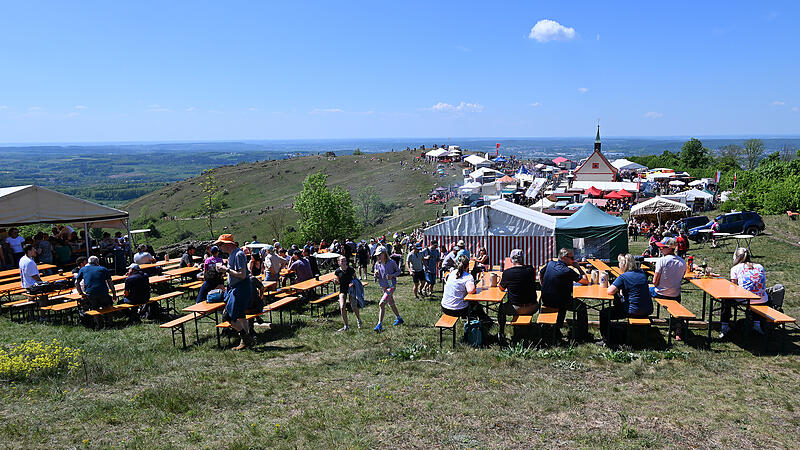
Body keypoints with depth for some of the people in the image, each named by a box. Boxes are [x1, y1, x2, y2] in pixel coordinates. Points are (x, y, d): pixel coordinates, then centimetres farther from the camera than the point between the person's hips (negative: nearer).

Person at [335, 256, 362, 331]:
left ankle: (359, 320, 26)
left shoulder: (351, 269, -9)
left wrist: (352, 283, -17)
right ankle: (346, 326, -2)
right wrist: (336, 281, -14)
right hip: (342, 290, 1)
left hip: (351, 288, -1)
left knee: (354, 307, -8)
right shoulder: (337, 271, -4)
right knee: (342, 307, -14)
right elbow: (338, 281, 9)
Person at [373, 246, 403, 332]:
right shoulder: (377, 264, 0)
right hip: (384, 287, 7)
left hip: (391, 286, -7)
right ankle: (399, 319, 43)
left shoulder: (391, 263, -13)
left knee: (381, 304, -18)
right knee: (391, 304, 22)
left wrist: (392, 275, -18)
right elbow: (376, 278, 8)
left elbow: (398, 271, 0)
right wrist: (376, 275, -15)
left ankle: (380, 325, -16)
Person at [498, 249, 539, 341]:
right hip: (532, 309, 2)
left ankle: (501, 334, 33)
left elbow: (501, 288, 6)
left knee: (502, 307, 27)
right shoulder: (531, 270, -5)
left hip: (516, 309, -2)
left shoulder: (507, 272, -13)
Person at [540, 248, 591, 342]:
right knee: (581, 306, 10)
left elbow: (540, 274, 18)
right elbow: (586, 281, -13)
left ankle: (556, 330, 38)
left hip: (545, 300, 7)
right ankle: (581, 335, 17)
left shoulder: (550, 264, 1)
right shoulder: (567, 271, -20)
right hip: (557, 302, -7)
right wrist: (578, 267, -6)